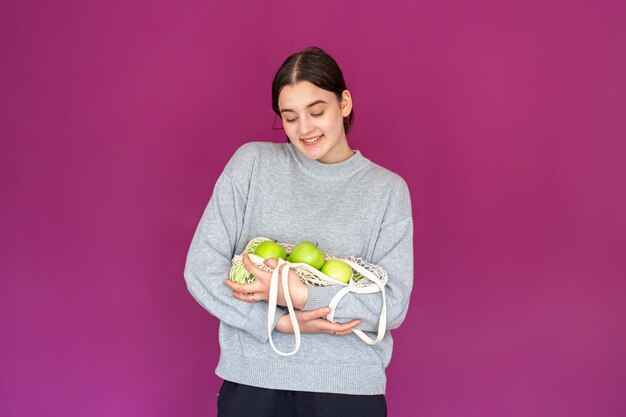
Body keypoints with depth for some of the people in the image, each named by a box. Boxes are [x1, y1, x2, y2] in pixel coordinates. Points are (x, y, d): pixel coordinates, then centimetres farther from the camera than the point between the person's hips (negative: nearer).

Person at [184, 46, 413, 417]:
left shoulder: (388, 188, 0)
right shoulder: (252, 162, 1)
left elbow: (394, 304, -5)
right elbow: (200, 268, -3)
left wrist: (303, 295, -18)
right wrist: (281, 322, -13)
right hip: (252, 383, 0)